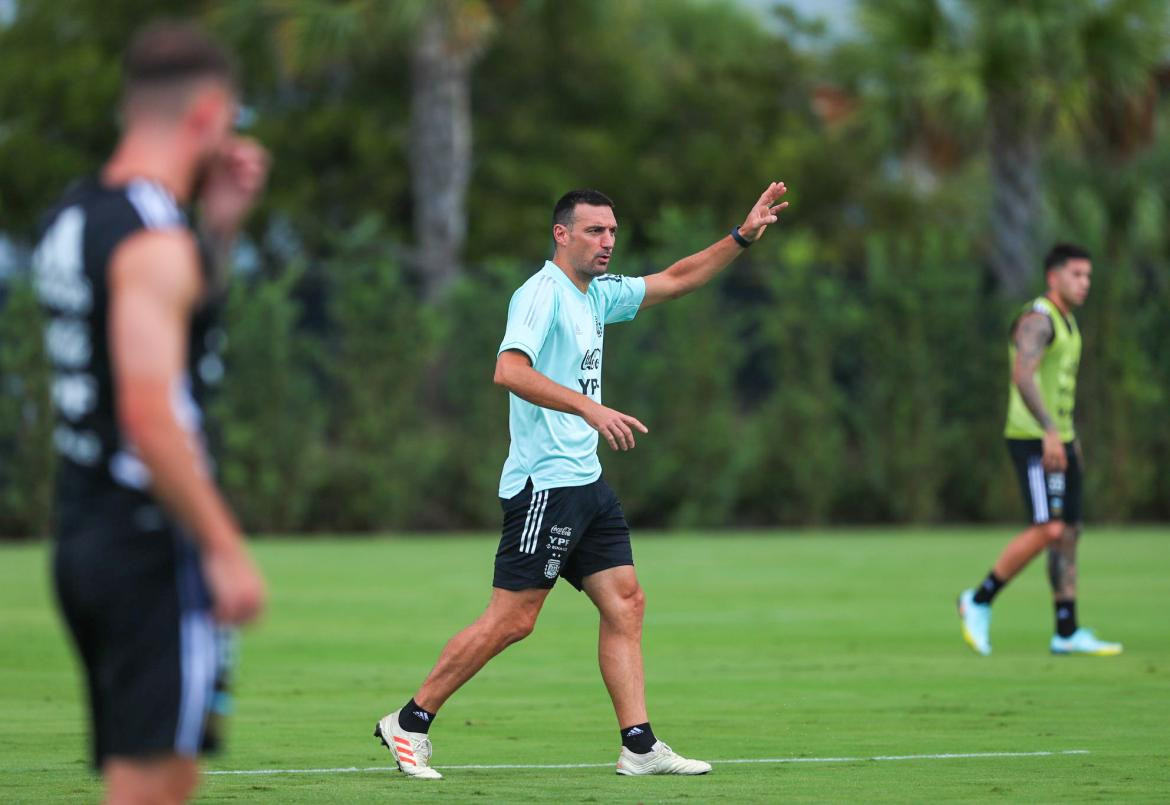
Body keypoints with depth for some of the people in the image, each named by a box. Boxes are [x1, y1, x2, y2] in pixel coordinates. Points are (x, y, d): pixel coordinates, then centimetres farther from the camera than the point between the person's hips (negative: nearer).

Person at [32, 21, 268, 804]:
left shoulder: (73, 217, 13)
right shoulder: (154, 240, -16)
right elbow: (150, 416, -23)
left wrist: (218, 227, 17)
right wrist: (227, 549, -20)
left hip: (83, 535, 9)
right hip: (153, 548, -9)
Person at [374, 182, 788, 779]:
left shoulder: (597, 297, 16)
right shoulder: (541, 294, -12)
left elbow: (676, 280, 27)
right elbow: (509, 370, -27)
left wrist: (742, 237, 17)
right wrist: (590, 408, -33)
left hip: (585, 482, 9)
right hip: (544, 484, -9)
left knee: (625, 603, 4)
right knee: (512, 618, -8)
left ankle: (639, 746, 4)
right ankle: (410, 723, 1)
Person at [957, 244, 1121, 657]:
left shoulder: (1066, 322, 17)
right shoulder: (1037, 319, -14)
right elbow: (1023, 376, -28)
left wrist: (1070, 436, 26)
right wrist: (1050, 431, -35)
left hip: (1058, 441, 10)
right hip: (1032, 441, -10)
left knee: (1069, 532, 6)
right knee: (1048, 529, -17)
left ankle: (1067, 632, 7)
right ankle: (980, 600, -4)